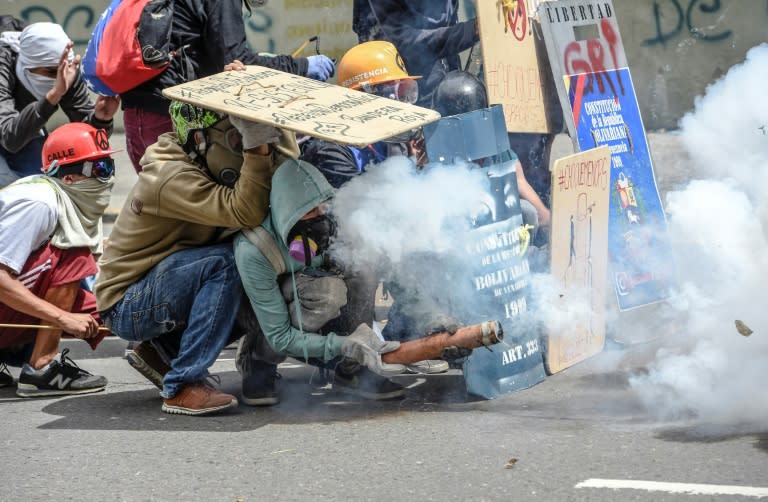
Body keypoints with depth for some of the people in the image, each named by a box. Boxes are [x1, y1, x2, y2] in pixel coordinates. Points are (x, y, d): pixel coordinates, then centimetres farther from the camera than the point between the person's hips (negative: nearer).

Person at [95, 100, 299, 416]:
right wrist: (257, 146, -37)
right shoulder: (172, 178, -25)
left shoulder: (206, 162, 3)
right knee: (225, 263, -28)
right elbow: (245, 212, -36)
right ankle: (182, 387, -25)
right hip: (126, 308, -9)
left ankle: (161, 349, 10)